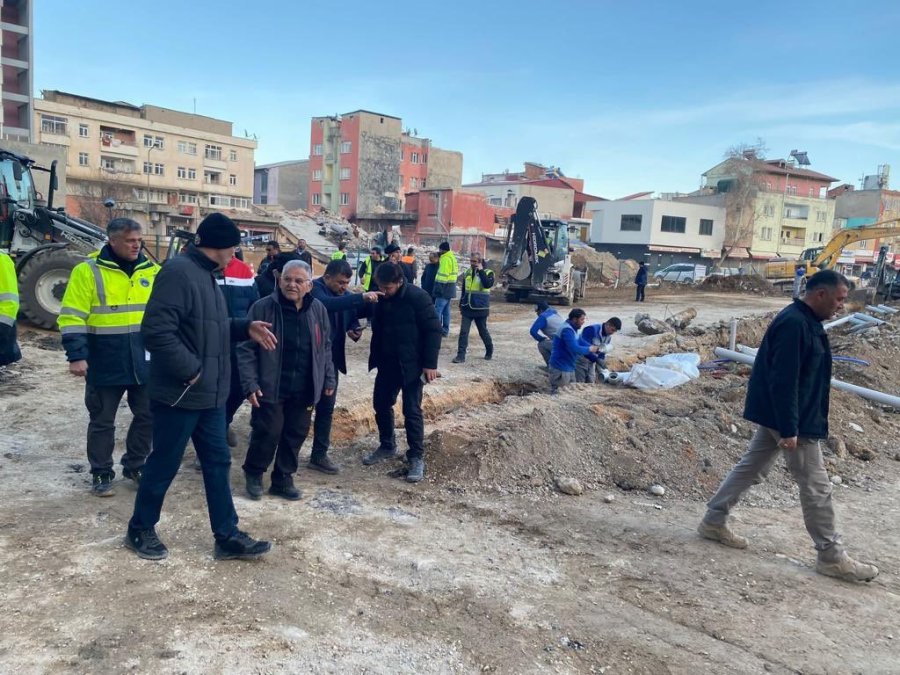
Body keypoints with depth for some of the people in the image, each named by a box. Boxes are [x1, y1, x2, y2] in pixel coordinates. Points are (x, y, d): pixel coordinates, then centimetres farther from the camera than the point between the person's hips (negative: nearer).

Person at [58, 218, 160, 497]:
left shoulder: (151, 270, 6)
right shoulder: (88, 270, -8)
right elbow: (72, 317, -10)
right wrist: (76, 355, -16)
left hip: (145, 363, 4)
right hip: (105, 365, -4)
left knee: (147, 415, 11)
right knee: (102, 421, 9)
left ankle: (134, 465, 30)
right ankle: (101, 474, 24)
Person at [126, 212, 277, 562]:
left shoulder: (204, 274, 13)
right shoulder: (178, 272, -20)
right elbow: (156, 330, -28)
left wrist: (245, 328, 6)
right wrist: (190, 369, -22)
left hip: (209, 394, 10)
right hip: (179, 394, -10)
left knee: (218, 462, 12)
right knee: (164, 465, 8)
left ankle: (227, 537, 21)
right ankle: (140, 529, 29)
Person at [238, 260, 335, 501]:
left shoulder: (318, 310, 4)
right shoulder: (263, 308, -9)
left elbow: (325, 347, 14)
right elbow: (246, 349, -7)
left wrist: (329, 379, 13)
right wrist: (250, 383, -14)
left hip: (304, 389, 4)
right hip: (271, 387, -4)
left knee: (296, 434, 11)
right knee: (267, 433, 1)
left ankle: (283, 479, 28)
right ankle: (253, 473, 27)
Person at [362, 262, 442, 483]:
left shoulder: (418, 297, -17)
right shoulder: (381, 298, 1)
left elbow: (433, 330, -15)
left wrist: (430, 363, -17)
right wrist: (375, 356, 1)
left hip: (411, 364, -6)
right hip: (386, 363, 6)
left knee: (412, 411, -2)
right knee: (381, 404, 14)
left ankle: (417, 458, 10)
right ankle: (387, 446, 34)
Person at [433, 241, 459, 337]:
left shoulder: (445, 259, -14)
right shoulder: (452, 258, 17)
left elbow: (443, 275, -20)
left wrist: (438, 288, -21)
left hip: (444, 288, -10)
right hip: (450, 289, 10)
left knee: (438, 310, -10)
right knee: (446, 310, 12)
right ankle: (445, 330, 16)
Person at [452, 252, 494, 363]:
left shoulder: (488, 272, -4)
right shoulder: (468, 273, 10)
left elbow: (488, 284, -26)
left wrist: (481, 271, -21)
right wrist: (461, 305, 19)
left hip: (480, 309, -4)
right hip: (467, 308, 4)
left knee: (483, 331, 9)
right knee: (463, 332, -4)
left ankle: (489, 351, 32)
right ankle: (461, 355, -4)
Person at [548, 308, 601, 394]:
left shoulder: (572, 329, 10)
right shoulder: (567, 330, -23)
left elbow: (579, 342, 18)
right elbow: (575, 349, -30)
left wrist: (593, 347, 1)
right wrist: (589, 349, -16)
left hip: (569, 368, 11)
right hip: (560, 369, -11)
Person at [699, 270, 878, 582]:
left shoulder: (804, 321, 10)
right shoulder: (794, 324, -23)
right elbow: (783, 380, -27)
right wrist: (789, 429, -25)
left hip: (776, 416, 10)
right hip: (793, 420, -10)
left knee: (750, 468, 15)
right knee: (816, 485, 1)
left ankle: (713, 522, 24)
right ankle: (831, 557, 15)